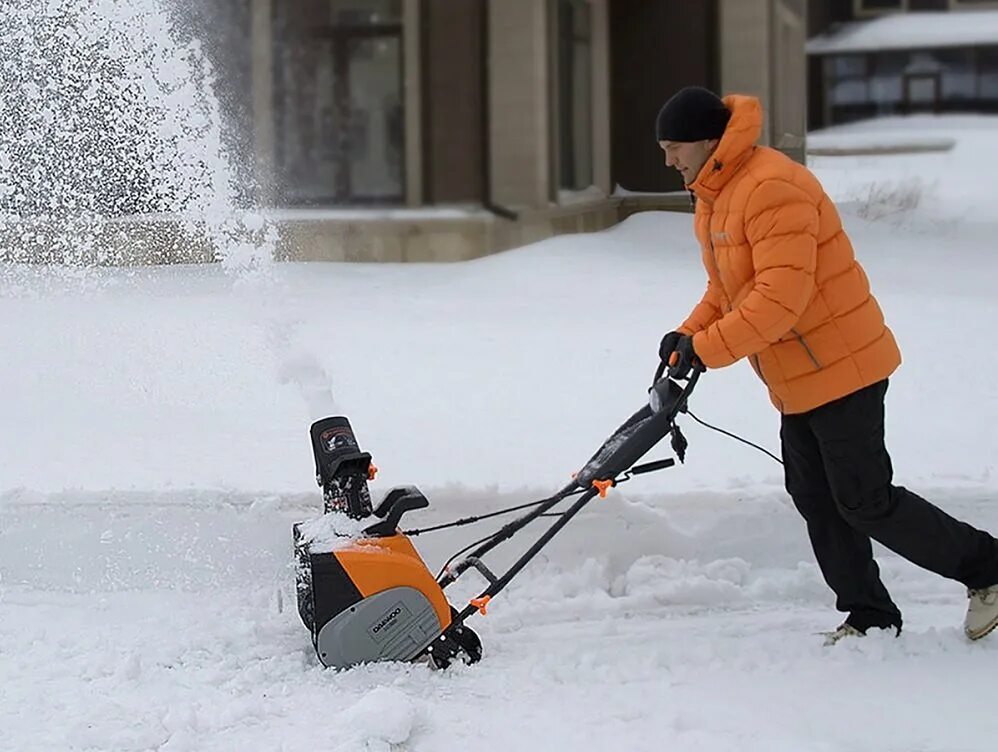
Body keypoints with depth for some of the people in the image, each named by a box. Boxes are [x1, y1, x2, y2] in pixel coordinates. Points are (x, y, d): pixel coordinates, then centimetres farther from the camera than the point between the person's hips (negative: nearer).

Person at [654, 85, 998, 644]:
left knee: (865, 503, -5)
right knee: (816, 502, 11)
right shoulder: (713, 194, 11)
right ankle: (870, 617, 21)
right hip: (795, 381, 10)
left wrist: (706, 349, -28)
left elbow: (780, 299, -30)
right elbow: (727, 288, 18)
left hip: (841, 368, -10)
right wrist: (689, 334, 0)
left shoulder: (774, 188, -24)